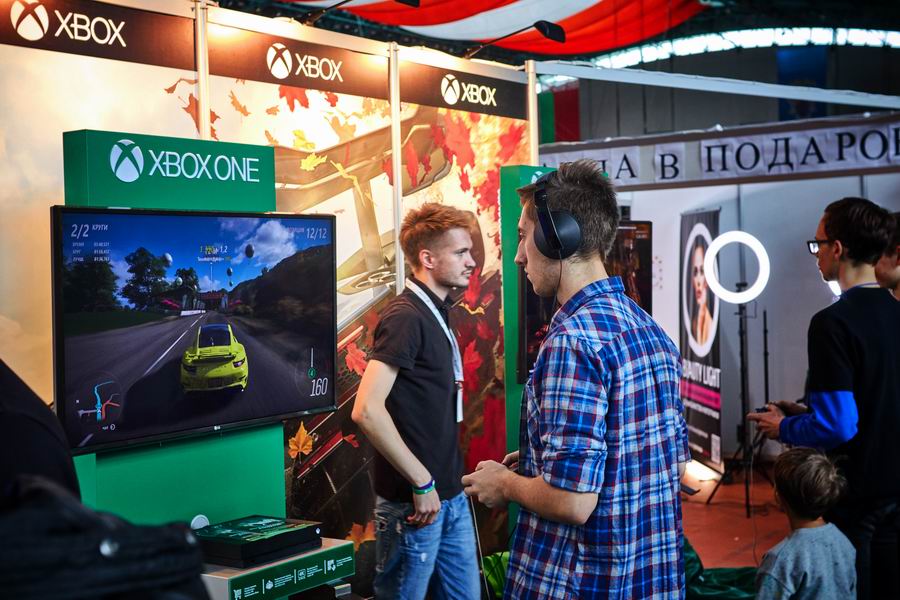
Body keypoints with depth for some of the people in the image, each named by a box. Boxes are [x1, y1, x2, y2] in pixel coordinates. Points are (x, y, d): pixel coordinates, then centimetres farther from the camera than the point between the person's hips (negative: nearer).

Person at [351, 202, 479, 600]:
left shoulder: (436, 314, 11)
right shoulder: (405, 317, -17)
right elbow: (367, 410, -26)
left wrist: (450, 483, 12)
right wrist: (421, 483, -21)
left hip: (451, 495, 9)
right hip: (415, 501, -9)